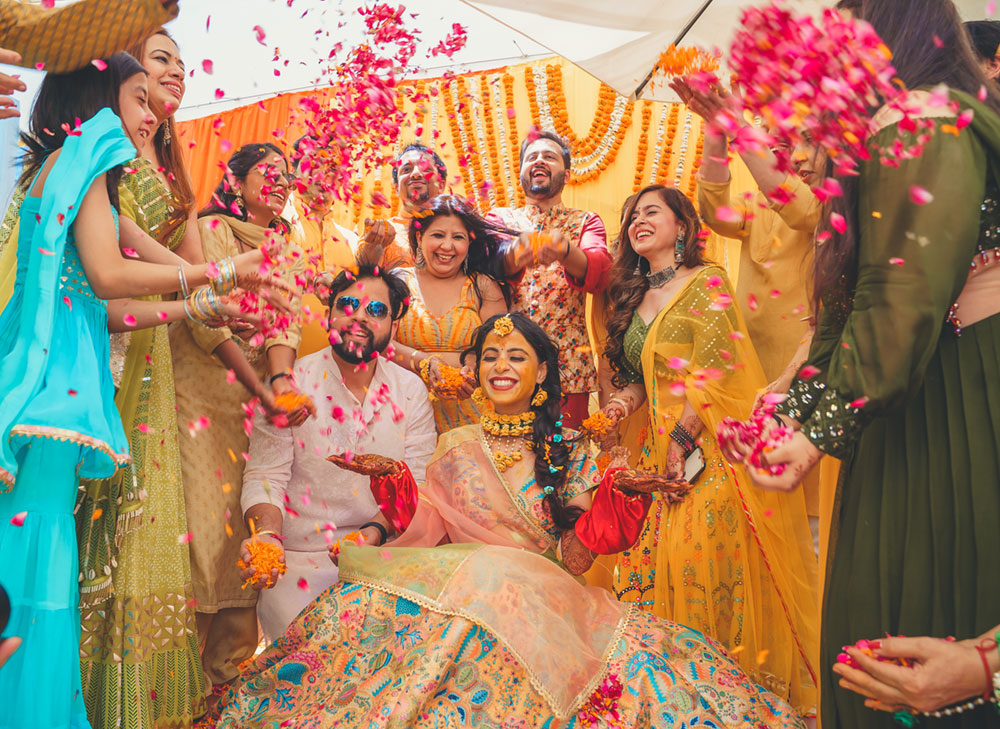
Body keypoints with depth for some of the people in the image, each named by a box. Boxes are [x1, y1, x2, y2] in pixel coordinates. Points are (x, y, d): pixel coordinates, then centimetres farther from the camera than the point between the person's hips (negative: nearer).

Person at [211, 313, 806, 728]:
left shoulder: (571, 455, 8)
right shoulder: (454, 447, 14)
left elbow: (572, 559, 0)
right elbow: (423, 536, 9)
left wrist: (618, 494, -13)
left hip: (545, 603, -1)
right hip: (452, 591, 1)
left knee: (639, 661, -27)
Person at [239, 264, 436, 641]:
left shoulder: (411, 390, 3)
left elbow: (417, 485, -1)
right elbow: (265, 475, -6)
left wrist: (375, 533, -20)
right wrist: (267, 535, -26)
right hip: (300, 558, -2)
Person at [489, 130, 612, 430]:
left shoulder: (586, 222, 11)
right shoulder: (500, 217, 14)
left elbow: (600, 272, -11)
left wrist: (564, 251, -33)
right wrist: (519, 252, -33)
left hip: (568, 365, 0)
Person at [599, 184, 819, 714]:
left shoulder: (706, 282, -2)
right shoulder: (632, 297, 18)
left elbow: (714, 369, -11)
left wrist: (683, 440, -14)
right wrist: (623, 401, 0)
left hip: (709, 442, -6)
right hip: (660, 445, 6)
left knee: (703, 549, -15)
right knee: (651, 554, -3)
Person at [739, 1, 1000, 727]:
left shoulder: (923, 123, -14)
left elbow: (904, 306, -21)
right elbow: (850, 310, 14)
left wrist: (824, 432, -17)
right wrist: (792, 414, 9)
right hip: (909, 406, 9)